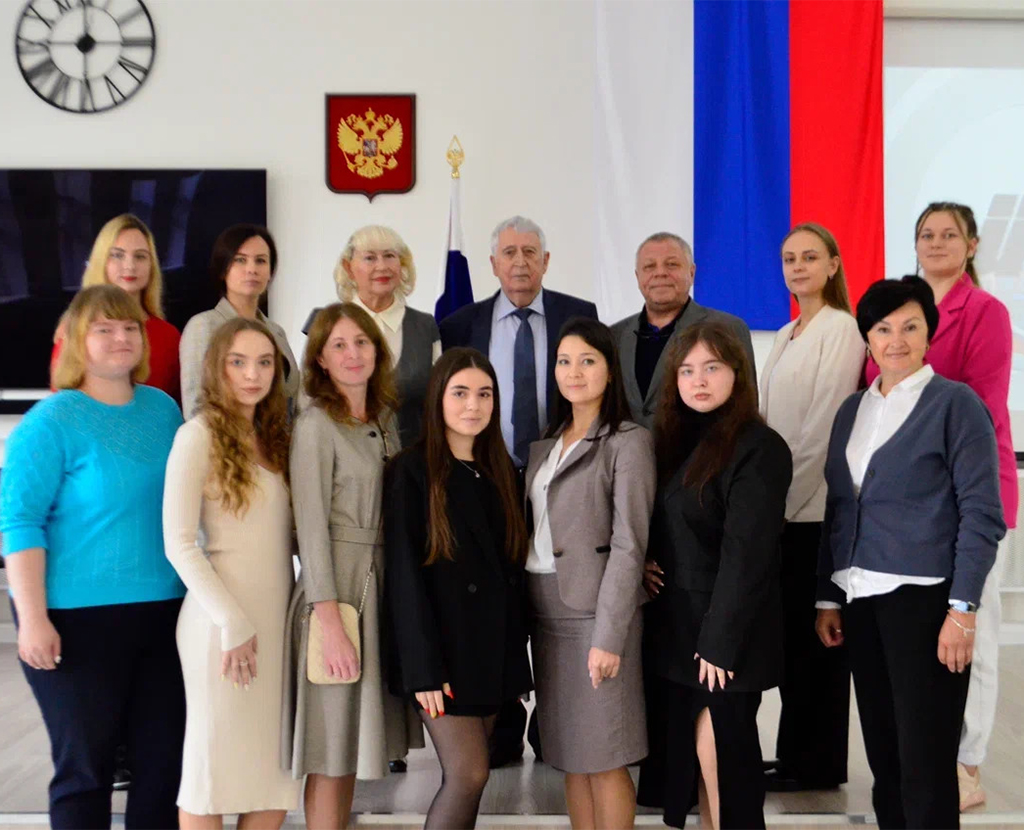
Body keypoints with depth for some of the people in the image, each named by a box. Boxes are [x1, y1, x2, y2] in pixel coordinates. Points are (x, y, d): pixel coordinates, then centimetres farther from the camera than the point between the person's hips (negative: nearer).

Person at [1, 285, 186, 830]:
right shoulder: (51, 421, -9)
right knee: (85, 765, 5)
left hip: (163, 612, 6)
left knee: (165, 759, 12)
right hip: (78, 618, -5)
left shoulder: (163, 409, 8)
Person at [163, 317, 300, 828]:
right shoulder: (200, 435, -8)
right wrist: (233, 623, -14)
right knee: (216, 759, 2)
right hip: (221, 619, -6)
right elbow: (179, 543, -12)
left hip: (278, 616, 6)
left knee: (277, 762, 7)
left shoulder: (274, 438, 13)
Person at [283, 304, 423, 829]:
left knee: (353, 746, 12)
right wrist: (331, 623, -18)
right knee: (331, 754, 0)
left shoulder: (385, 419, 11)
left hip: (383, 584, 7)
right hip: (336, 584, -7)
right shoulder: (316, 425, -9)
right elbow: (311, 527, -14)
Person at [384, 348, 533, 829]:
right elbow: (403, 573, -12)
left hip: (493, 650, 6)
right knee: (468, 775, -10)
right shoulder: (412, 471, -6)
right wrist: (423, 667, -18)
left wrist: (519, 659, 9)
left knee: (465, 778, 7)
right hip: (444, 650, -6)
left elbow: (512, 568, 13)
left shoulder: (499, 471, 12)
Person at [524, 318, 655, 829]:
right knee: (569, 756, 11)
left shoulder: (629, 442, -6)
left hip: (595, 612, -6)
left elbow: (628, 545, -12)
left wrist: (608, 636, -18)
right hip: (545, 612, 6)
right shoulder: (545, 447, 14)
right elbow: (533, 531, 13)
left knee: (604, 759, -1)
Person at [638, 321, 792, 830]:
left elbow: (746, 553, -18)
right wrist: (643, 564, -1)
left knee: (720, 750, -2)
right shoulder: (675, 439, 11)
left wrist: (720, 640, -19)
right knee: (690, 750, 11)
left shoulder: (759, 447, -13)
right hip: (674, 624, 7)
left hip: (726, 630, -7)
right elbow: (659, 530, 19)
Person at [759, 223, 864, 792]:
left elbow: (825, 422, -15)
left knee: (813, 632, -1)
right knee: (789, 630, 10)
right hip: (783, 504, 8)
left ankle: (814, 763, 8)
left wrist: (789, 491, -14)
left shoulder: (842, 329, -8)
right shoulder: (785, 337, 17)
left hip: (817, 505, -8)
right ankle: (795, 755, 19)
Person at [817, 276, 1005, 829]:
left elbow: (982, 513, -8)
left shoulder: (955, 403, -3)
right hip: (861, 600, 6)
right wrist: (828, 598, 10)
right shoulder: (852, 410, 13)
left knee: (925, 762, -4)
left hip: (923, 599, -5)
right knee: (883, 755, 11)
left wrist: (962, 608, -14)